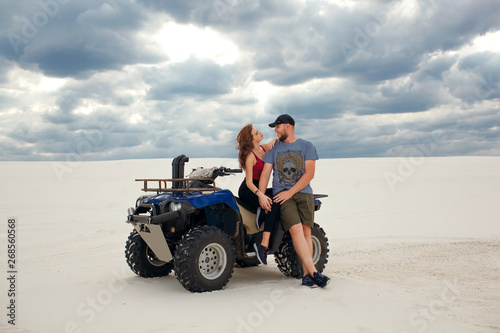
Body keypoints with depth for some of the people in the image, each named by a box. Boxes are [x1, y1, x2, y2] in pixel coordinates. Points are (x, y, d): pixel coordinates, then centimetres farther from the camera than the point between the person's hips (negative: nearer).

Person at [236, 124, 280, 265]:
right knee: (274, 204, -29)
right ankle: (264, 245, -31)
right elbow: (249, 182, -20)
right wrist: (260, 195, -36)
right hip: (247, 191, -7)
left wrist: (273, 141, -6)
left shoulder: (264, 148, 6)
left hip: (260, 189, 7)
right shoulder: (250, 155, -16)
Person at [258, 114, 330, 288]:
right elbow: (265, 174, 9)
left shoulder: (307, 146, 7)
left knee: (306, 231, -7)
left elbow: (309, 174, -2)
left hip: (303, 192, 0)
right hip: (281, 193, 0)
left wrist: (290, 192, -10)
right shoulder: (273, 148, 14)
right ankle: (314, 272, -21)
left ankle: (306, 275, -3)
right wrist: (261, 195, -5)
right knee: (296, 230, -17)